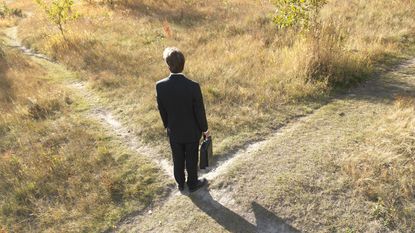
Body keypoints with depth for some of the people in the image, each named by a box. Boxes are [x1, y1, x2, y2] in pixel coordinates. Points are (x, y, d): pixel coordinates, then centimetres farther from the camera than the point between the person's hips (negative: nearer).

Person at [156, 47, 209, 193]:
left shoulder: (160, 86, -20)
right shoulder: (193, 86, -28)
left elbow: (162, 110, -6)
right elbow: (199, 111, -18)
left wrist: (167, 126, 13)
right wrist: (204, 129, 1)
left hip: (174, 131, 3)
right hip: (191, 131, -2)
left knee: (178, 159, 23)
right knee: (191, 159, 19)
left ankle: (180, 183, 45)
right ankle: (192, 184, 41)